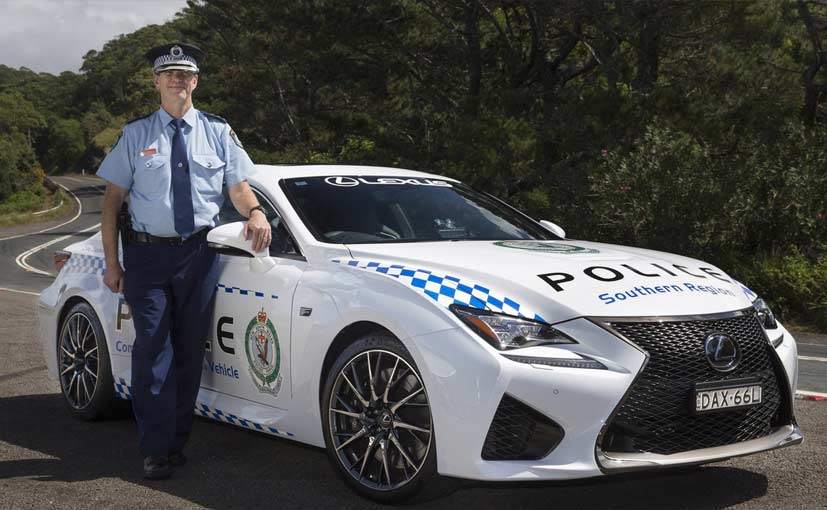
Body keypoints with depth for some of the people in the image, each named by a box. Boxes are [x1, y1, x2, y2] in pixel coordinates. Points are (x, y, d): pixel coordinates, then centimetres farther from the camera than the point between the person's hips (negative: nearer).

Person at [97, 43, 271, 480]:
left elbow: (238, 186, 8)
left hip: (198, 254, 2)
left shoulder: (218, 133, 8)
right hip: (147, 253, -2)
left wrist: (255, 212, -16)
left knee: (190, 351, 8)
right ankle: (157, 450, 0)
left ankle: (177, 440, 20)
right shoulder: (135, 135, 3)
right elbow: (113, 198, 3)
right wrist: (111, 261, -4)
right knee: (153, 350, -6)